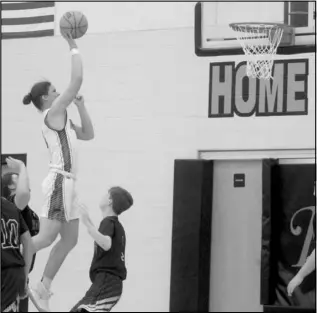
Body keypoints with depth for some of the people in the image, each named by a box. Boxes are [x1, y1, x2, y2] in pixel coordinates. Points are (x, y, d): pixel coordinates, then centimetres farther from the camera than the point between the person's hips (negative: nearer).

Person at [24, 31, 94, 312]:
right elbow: (77, 80, -16)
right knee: (46, 238, -13)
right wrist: (74, 48, -8)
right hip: (60, 182, -10)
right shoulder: (54, 113, -8)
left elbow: (88, 134, 26)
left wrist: (81, 105, 18)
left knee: (69, 239, 9)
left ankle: (42, 288, 12)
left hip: (66, 183, 10)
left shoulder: (60, 119, 19)